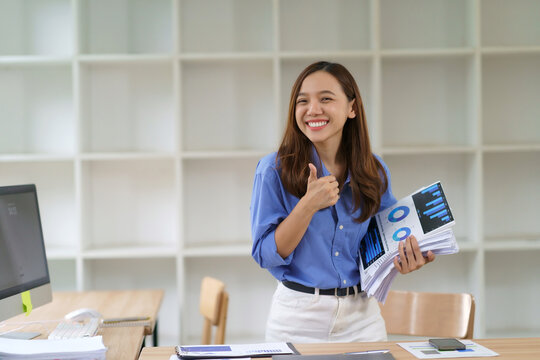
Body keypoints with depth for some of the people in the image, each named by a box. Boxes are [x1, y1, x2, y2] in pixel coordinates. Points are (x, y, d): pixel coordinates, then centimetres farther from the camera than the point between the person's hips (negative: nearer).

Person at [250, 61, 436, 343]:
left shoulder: (374, 171, 2)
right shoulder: (274, 170, -9)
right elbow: (266, 255, -12)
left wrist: (404, 261, -10)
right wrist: (308, 205, -23)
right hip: (299, 318, -3)